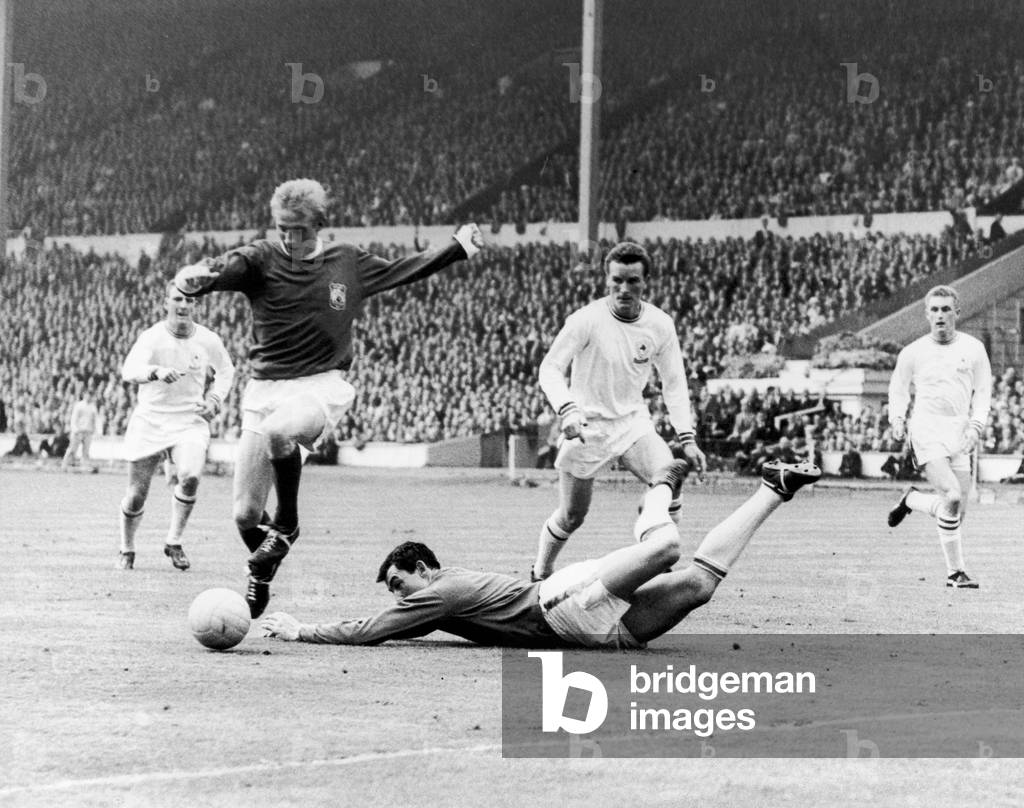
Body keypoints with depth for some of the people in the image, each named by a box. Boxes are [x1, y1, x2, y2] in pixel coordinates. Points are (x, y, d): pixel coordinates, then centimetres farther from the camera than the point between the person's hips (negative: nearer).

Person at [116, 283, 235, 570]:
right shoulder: (152, 337, -14)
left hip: (190, 422, 1)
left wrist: (214, 399, 0)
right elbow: (129, 370, -32)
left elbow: (225, 371, 18)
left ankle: (174, 542, -6)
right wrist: (157, 372, -52)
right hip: (149, 423, -1)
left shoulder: (208, 340, -3)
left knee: (190, 477, -26)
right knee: (137, 495, 2)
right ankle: (126, 550, 28)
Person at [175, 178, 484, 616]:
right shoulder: (261, 259, -1)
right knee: (245, 515, -3)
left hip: (322, 386, -1)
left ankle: (286, 524, -13)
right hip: (265, 387, 1)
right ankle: (260, 578, 28)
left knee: (277, 430, -37)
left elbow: (401, 271, 22)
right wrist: (192, 278, -42)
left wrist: (459, 249, 16)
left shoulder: (348, 262, 6)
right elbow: (218, 269, -19)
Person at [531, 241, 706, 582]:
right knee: (571, 516, 5)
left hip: (633, 421, 3)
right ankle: (539, 577, 31)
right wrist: (567, 410, -34)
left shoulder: (660, 324, -6)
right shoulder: (587, 320, -18)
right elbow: (550, 368, -16)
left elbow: (674, 383, 4)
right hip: (586, 426, -3)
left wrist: (687, 438, -4)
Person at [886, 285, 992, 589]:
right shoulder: (913, 352, 3)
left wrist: (976, 426, -5)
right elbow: (898, 388, 17)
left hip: (959, 434, 3)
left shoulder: (973, 348, 7)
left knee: (957, 510, 0)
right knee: (952, 496, -21)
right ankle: (955, 570, -12)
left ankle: (912, 500, 30)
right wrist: (897, 418, 1)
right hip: (926, 430, -3)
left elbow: (983, 392, 10)